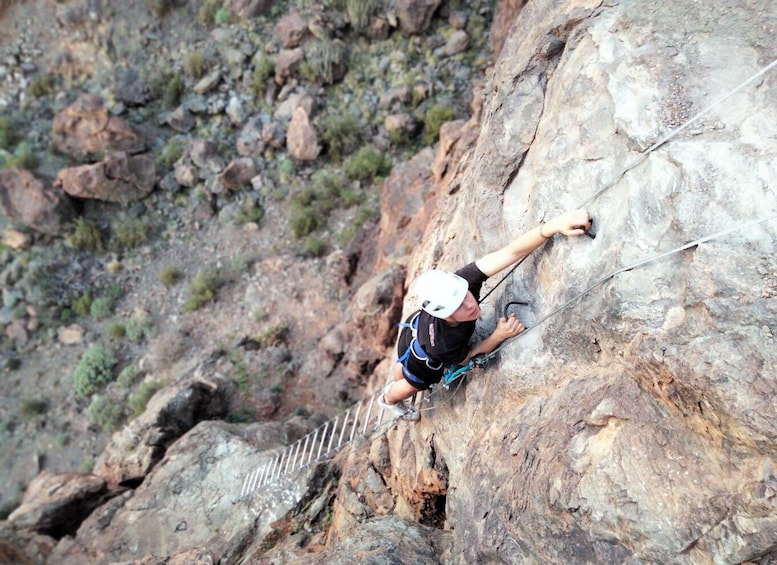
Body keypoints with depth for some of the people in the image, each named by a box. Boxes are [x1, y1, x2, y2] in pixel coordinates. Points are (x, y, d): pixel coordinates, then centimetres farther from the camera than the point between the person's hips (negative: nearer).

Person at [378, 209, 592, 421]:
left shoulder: (460, 282, -43)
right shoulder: (443, 345, -49)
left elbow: (510, 252, -50)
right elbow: (466, 358, -23)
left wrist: (554, 225, -62)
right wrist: (499, 336, -37)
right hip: (418, 357, -4)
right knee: (413, 385, 32)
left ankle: (395, 386, 73)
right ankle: (389, 399, 66)